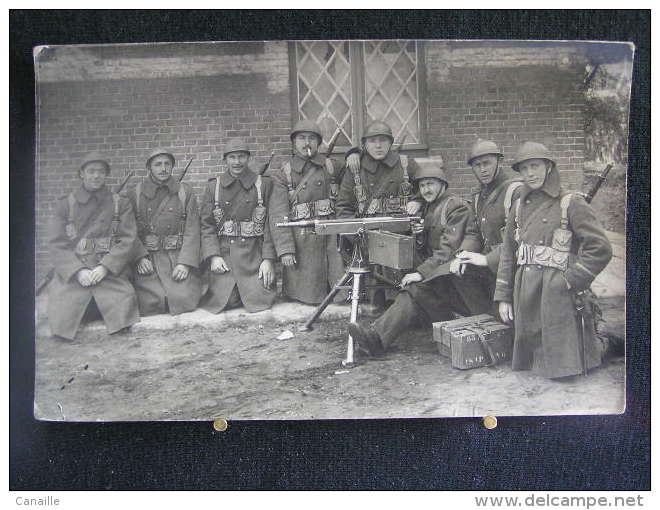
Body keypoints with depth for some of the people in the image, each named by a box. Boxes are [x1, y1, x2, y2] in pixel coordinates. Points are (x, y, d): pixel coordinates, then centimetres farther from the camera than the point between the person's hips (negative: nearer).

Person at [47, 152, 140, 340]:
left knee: (122, 318, -18)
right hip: (71, 272, 0)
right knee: (61, 324, -16)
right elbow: (56, 244, 3)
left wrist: (105, 266, -13)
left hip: (110, 271, 0)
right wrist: (78, 270, -12)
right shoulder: (65, 204, 9)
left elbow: (127, 240, 1)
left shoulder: (121, 204, 9)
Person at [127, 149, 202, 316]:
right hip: (147, 260, 0)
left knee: (184, 299, -15)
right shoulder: (135, 194, 7)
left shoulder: (185, 193, 6)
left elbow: (192, 231, -1)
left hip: (179, 258, 0)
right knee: (150, 303, -16)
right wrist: (140, 257, -14)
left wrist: (184, 262, -12)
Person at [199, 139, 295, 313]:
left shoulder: (264, 184, 4)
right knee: (225, 300, -12)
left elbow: (273, 222, 0)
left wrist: (268, 258, -9)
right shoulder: (214, 186, 8)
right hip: (223, 254, 1)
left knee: (260, 298, -12)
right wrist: (213, 256, -10)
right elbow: (206, 224, 3)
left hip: (254, 254, 0)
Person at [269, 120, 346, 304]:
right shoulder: (284, 173, 3)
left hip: (331, 235, 2)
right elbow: (277, 215, -3)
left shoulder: (330, 166, 10)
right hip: (300, 240, -1)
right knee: (307, 296, 3)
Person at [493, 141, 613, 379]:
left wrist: (572, 281, -14)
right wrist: (503, 297, 9)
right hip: (525, 295, 6)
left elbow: (601, 249, -12)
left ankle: (605, 343, 23)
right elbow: (508, 253, 13)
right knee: (529, 353, 12)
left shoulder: (571, 204, -6)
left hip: (557, 294, -5)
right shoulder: (519, 207, 11)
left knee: (561, 367, 0)